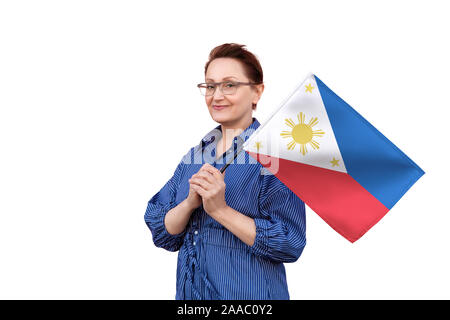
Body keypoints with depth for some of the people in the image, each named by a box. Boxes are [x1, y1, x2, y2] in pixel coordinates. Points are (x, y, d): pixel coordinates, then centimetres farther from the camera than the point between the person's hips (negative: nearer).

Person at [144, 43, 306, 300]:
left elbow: (290, 244, -19)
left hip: (250, 293, -5)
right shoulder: (195, 155, 4)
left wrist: (220, 209, -24)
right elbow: (162, 235, 1)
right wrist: (190, 202, -18)